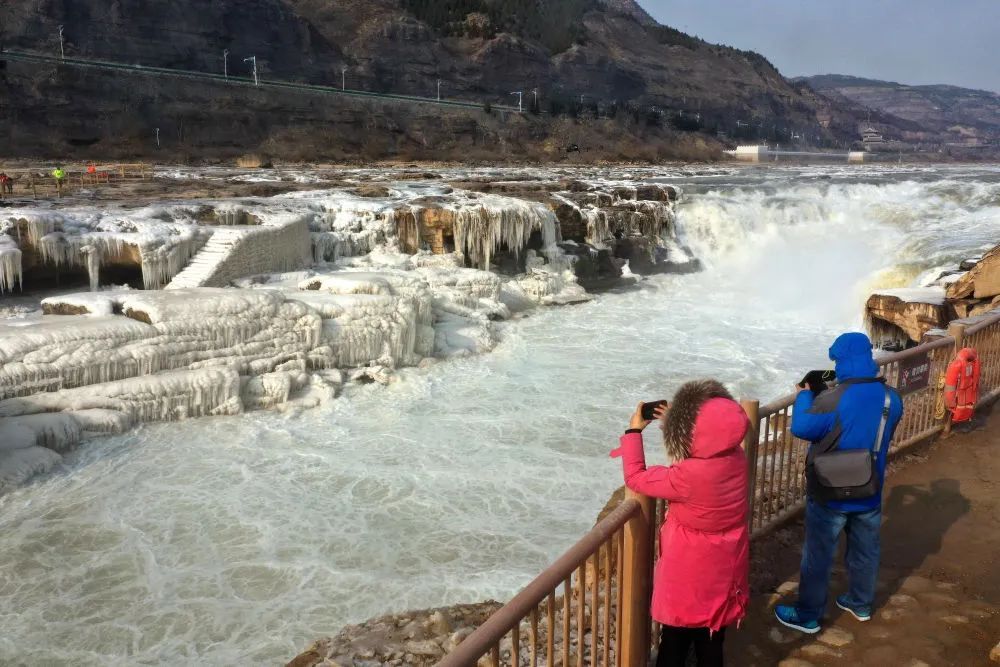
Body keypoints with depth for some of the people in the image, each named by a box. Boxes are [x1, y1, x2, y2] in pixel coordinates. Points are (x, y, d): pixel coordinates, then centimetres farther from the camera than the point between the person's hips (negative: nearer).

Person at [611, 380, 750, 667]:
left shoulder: (687, 477, -33)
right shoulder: (737, 458, -15)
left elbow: (635, 477, -18)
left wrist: (634, 431, -9)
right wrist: (674, 421, 5)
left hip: (690, 572, -5)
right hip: (724, 568, 5)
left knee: (675, 639, 16)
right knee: (711, 640, 23)